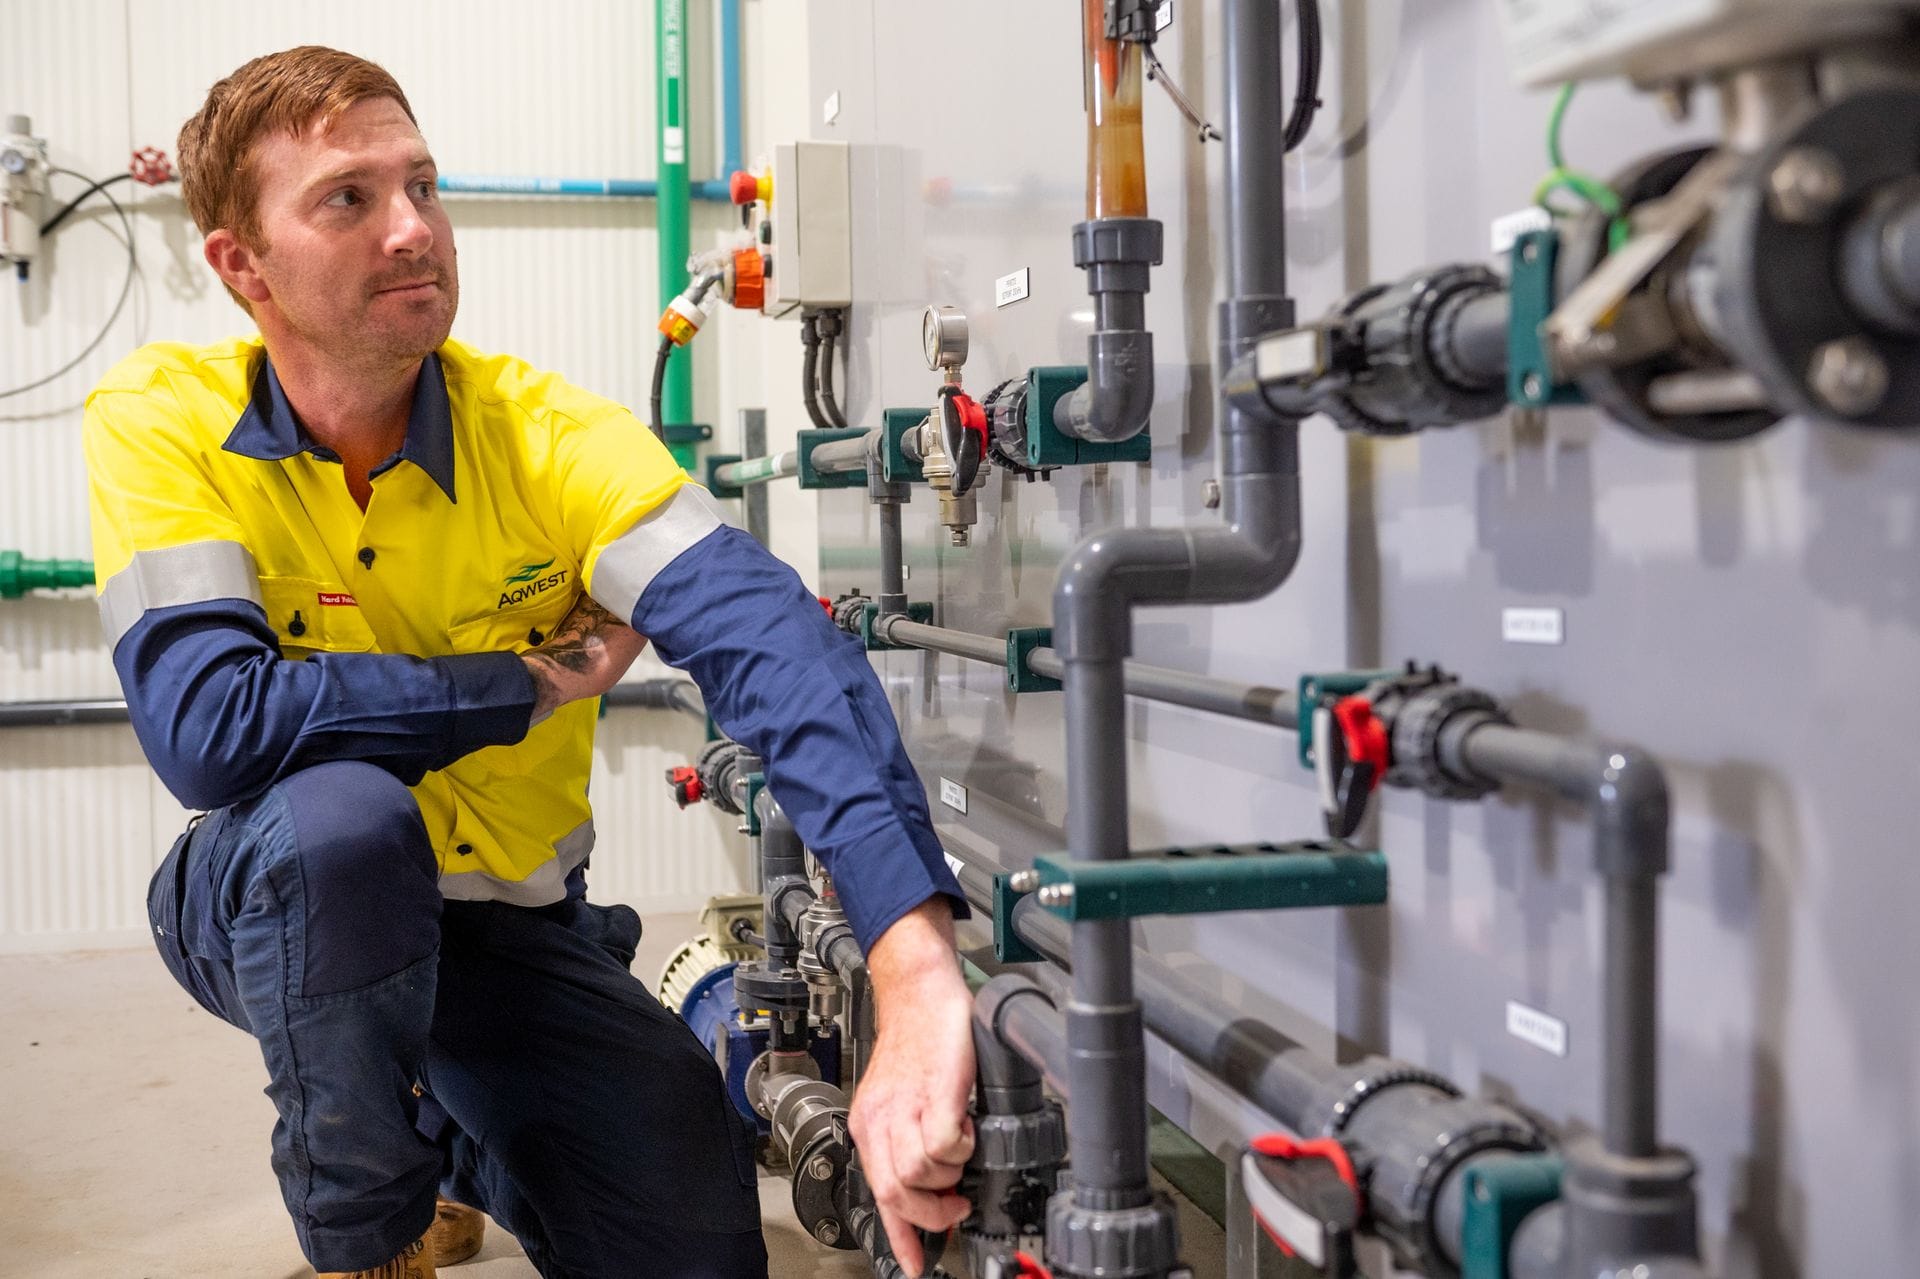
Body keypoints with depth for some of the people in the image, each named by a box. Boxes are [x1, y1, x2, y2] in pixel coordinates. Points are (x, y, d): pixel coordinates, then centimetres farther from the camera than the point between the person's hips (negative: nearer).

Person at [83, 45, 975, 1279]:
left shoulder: (552, 434, -19)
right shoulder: (161, 424, -19)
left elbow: (770, 640, -36)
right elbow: (210, 728, -32)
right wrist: (543, 681, -24)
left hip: (511, 918, 3)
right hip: (275, 900, -2)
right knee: (341, 815, -37)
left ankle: (452, 1132, 28)